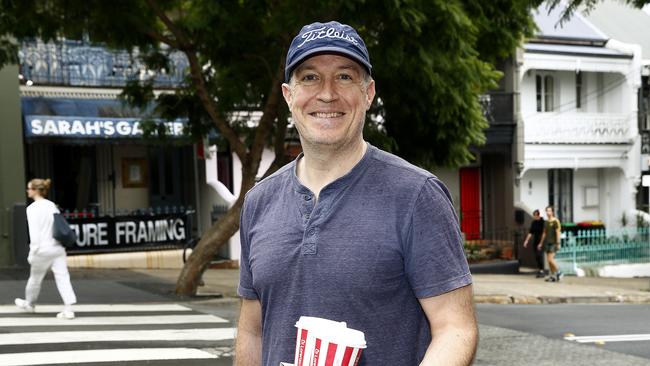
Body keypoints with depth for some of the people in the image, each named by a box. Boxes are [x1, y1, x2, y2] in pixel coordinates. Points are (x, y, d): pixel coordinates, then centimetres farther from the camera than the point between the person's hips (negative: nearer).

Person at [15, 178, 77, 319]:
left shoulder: (32, 208, -9)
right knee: (62, 277, -1)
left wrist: (32, 252, -11)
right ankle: (68, 309, -10)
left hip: (43, 249, -5)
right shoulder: (52, 205, 10)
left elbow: (34, 232, -14)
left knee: (35, 278, 16)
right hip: (58, 248, 5)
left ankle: (29, 303, 36)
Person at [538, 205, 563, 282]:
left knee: (550, 259, -14)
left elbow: (558, 233, -13)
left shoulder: (555, 221, -9)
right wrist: (541, 243, 19)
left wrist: (558, 244, -17)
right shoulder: (546, 222, 13)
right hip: (547, 243, 8)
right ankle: (553, 276, 10)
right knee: (549, 260, 6)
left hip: (553, 243, -8)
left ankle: (558, 273, 0)